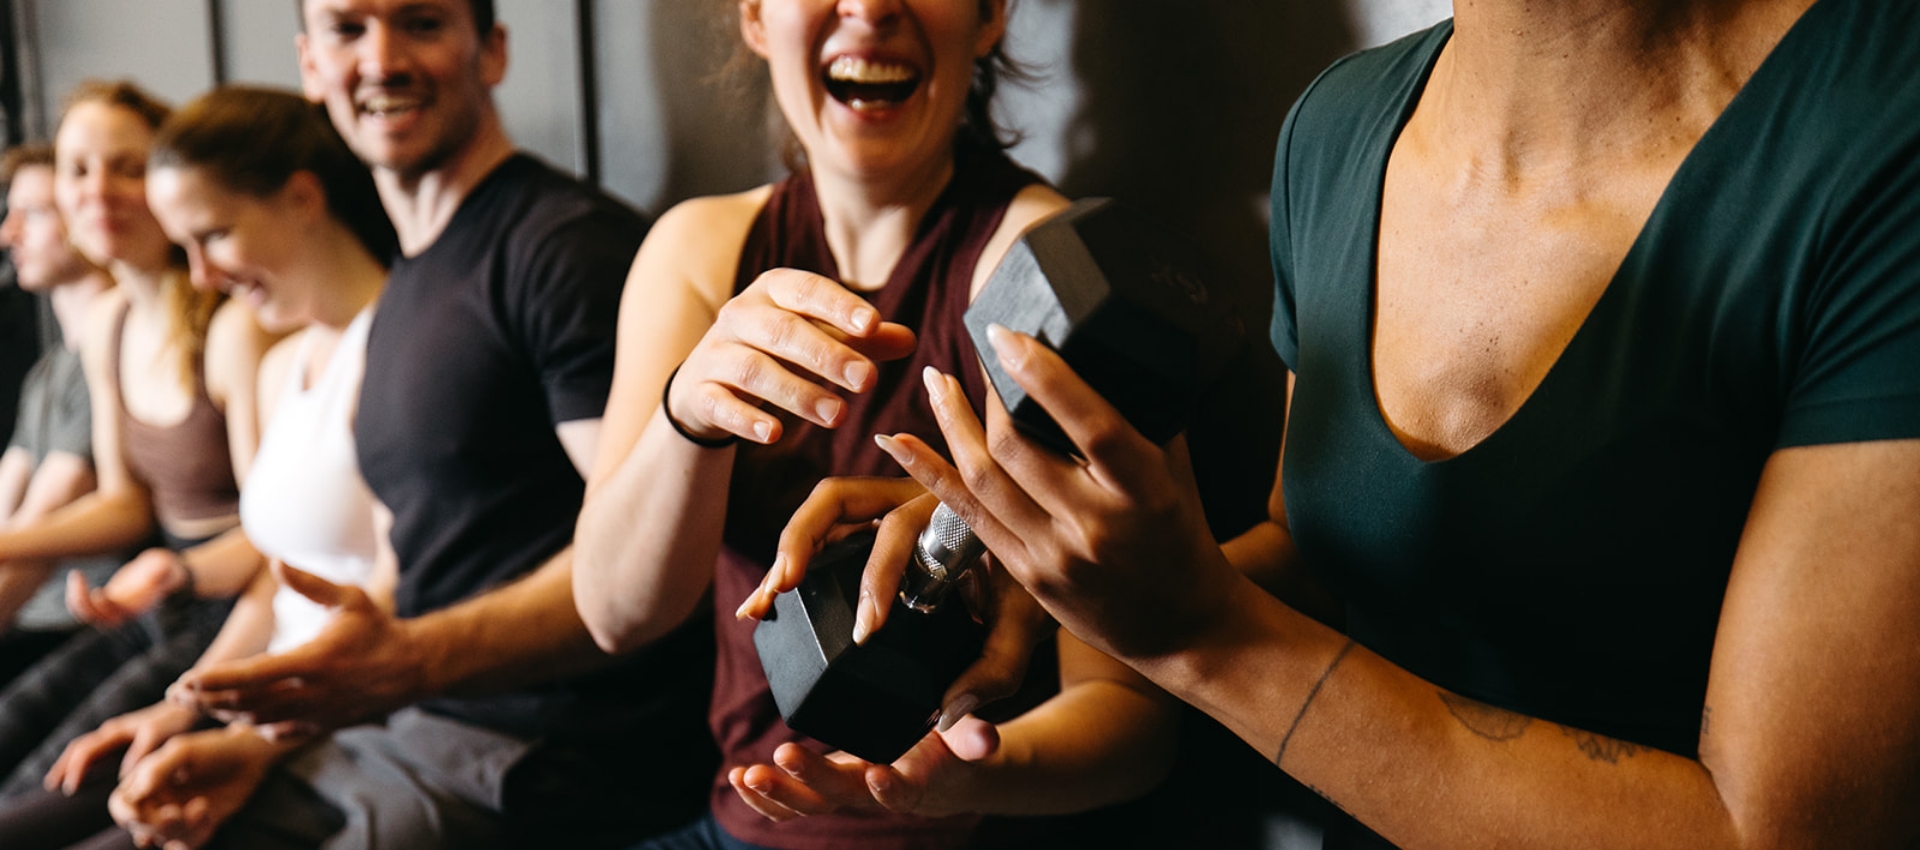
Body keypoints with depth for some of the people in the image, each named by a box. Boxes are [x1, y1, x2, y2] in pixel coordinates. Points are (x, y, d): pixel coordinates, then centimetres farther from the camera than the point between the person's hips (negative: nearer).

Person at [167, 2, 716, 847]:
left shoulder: (570, 245, -12)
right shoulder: (403, 288, 18)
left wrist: (411, 662, -31)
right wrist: (264, 739, 10)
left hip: (548, 770, -8)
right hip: (424, 734, 8)